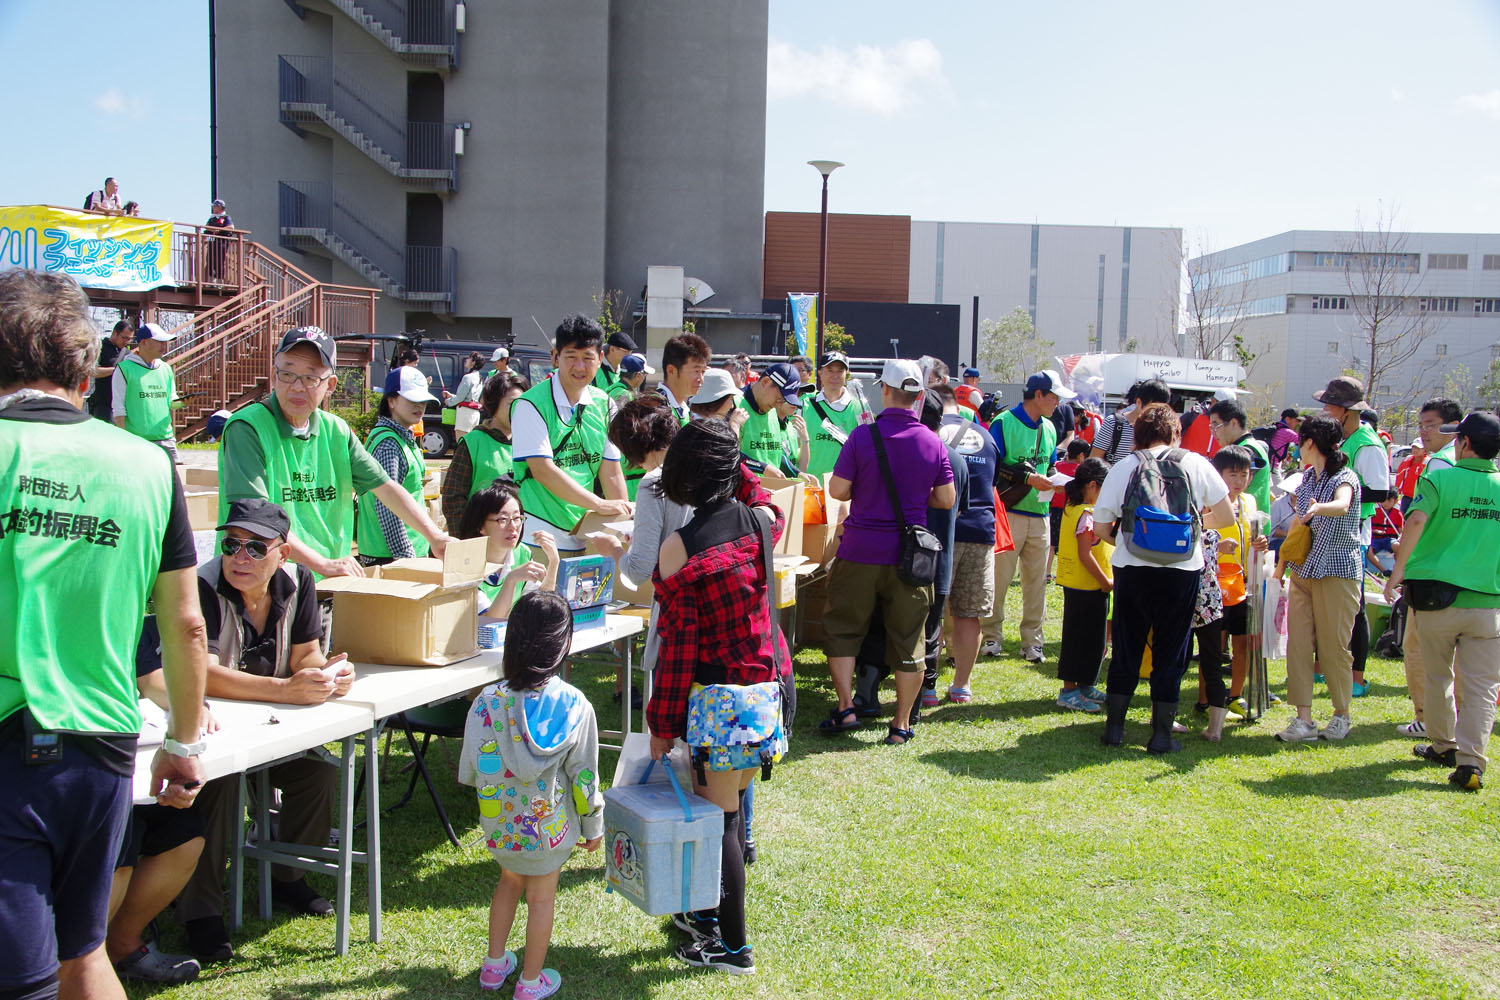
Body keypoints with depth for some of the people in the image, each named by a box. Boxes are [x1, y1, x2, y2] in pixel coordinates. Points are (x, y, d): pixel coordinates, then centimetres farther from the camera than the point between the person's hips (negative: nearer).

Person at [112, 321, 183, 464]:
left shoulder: (166, 369, 14)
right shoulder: (125, 369, -4)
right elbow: (118, 408, -5)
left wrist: (181, 403, -5)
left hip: (166, 439, 6)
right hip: (136, 441, -6)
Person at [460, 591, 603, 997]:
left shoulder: (489, 701, -16)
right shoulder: (574, 705, -19)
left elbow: (470, 770, -10)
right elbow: (584, 774, -11)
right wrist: (593, 824, 4)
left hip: (500, 823, 2)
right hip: (549, 825, -2)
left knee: (510, 880, 28)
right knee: (541, 897, 17)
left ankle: (494, 964, 41)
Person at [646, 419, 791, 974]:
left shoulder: (678, 545, -16)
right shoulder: (761, 522, -2)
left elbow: (679, 642, -13)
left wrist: (662, 724, -5)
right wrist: (741, 474, 20)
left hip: (718, 697, -6)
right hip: (771, 685, 6)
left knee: (718, 817, 6)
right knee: (729, 804, 20)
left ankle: (733, 945, 17)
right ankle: (713, 912, 35)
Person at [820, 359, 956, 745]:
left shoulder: (864, 435, -9)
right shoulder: (933, 443, -1)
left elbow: (837, 490, -7)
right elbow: (947, 499, 4)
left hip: (860, 552, -2)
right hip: (909, 554, 2)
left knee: (843, 628, 14)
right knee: (908, 639, 9)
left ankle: (845, 707, 10)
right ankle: (901, 724, 14)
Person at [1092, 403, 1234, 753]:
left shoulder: (1122, 468, 2)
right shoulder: (1195, 464, 2)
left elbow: (1100, 527, 1)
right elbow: (1226, 516, 8)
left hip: (1131, 569, 1)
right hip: (1182, 571, -1)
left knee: (1126, 649, 13)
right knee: (1171, 652, 8)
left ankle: (1114, 727, 17)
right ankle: (1162, 734, 11)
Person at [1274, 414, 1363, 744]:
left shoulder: (1345, 477, -12)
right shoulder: (1307, 478, 11)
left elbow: (1342, 504, -34)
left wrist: (1319, 508, -55)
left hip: (1338, 571, -7)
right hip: (1304, 569, 7)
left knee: (1333, 647, -1)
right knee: (1298, 645, -2)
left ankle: (1341, 716, 18)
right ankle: (1304, 720, 0)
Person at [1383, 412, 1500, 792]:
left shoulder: (1439, 479, -6)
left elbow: (1416, 521, -22)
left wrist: (1398, 571, -18)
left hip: (1438, 597, -1)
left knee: (1438, 678, 17)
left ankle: (1443, 745, 30)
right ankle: (1470, 760, -8)